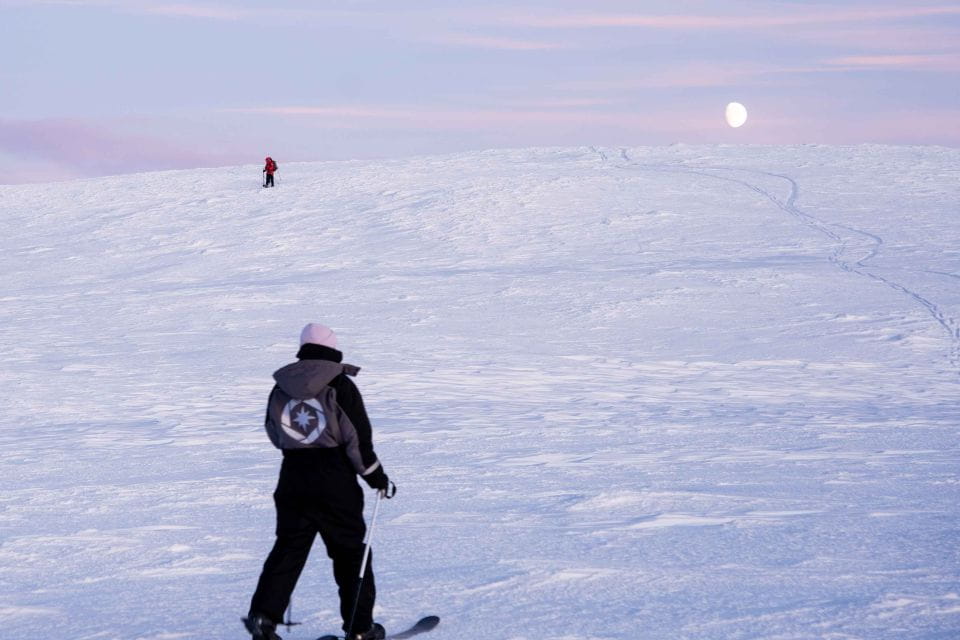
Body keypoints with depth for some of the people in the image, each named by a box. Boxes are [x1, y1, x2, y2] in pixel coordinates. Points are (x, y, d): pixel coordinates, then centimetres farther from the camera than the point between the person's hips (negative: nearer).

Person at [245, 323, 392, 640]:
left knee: (288, 548, 11)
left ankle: (263, 613, -4)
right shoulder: (340, 386, -9)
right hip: (335, 483, -4)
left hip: (293, 480, 4)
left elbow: (274, 435, 17)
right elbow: (358, 439, -9)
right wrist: (377, 478, 1)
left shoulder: (281, 388, 5)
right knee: (350, 552, 7)